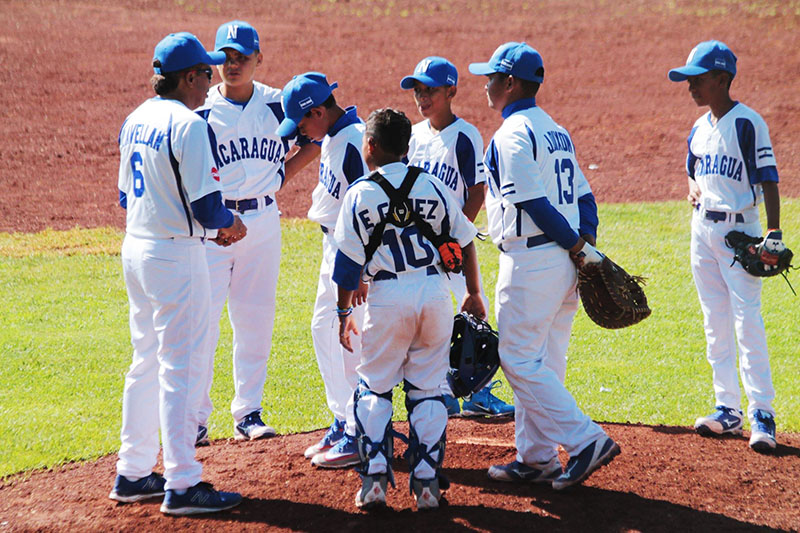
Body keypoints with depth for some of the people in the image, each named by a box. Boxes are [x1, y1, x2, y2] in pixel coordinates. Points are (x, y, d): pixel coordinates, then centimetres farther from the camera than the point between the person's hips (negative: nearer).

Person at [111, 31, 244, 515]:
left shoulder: (136, 121, 10)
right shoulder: (188, 125, -17)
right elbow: (206, 206, -21)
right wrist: (229, 223, 2)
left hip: (135, 250, 9)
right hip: (176, 256, -9)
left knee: (148, 363, 17)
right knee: (182, 367, -5)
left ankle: (133, 473, 22)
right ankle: (183, 484, -3)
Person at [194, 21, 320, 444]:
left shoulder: (278, 105, 4)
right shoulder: (200, 110, -4)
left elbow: (314, 142, 17)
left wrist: (282, 174, 7)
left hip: (263, 222, 3)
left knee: (256, 324, 7)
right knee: (202, 323, -6)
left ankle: (248, 414, 16)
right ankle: (194, 419, 1)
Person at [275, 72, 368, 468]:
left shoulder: (353, 143, -22)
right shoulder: (332, 138, 10)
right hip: (335, 248, 11)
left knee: (353, 339, -7)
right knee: (324, 329, 15)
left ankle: (359, 436, -3)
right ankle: (343, 422, 23)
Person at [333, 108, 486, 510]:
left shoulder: (360, 194, -3)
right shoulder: (430, 186, 6)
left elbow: (348, 261, -3)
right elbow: (464, 241, 8)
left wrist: (344, 312, 6)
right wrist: (474, 294, 18)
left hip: (387, 297, -2)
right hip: (435, 292, 2)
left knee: (373, 389, 10)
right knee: (428, 390, 9)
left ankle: (374, 481, 1)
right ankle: (427, 483, 6)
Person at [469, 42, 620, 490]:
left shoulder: (513, 135, -13)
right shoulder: (556, 131, 16)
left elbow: (535, 203, -19)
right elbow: (584, 197, 13)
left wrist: (579, 248, -14)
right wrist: (586, 244, 2)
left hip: (530, 262, -9)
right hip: (563, 265, 9)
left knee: (519, 360, -5)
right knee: (543, 363, 13)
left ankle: (586, 440, -12)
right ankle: (536, 459, 17)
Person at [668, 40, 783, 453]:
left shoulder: (748, 123, -11)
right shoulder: (700, 129, 12)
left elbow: (768, 180, -14)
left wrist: (774, 234, -23)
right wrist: (692, 189, 2)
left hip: (739, 230, -8)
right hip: (702, 228, 8)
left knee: (747, 321, -12)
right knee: (715, 324, 9)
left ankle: (762, 414, -12)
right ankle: (728, 410, 15)